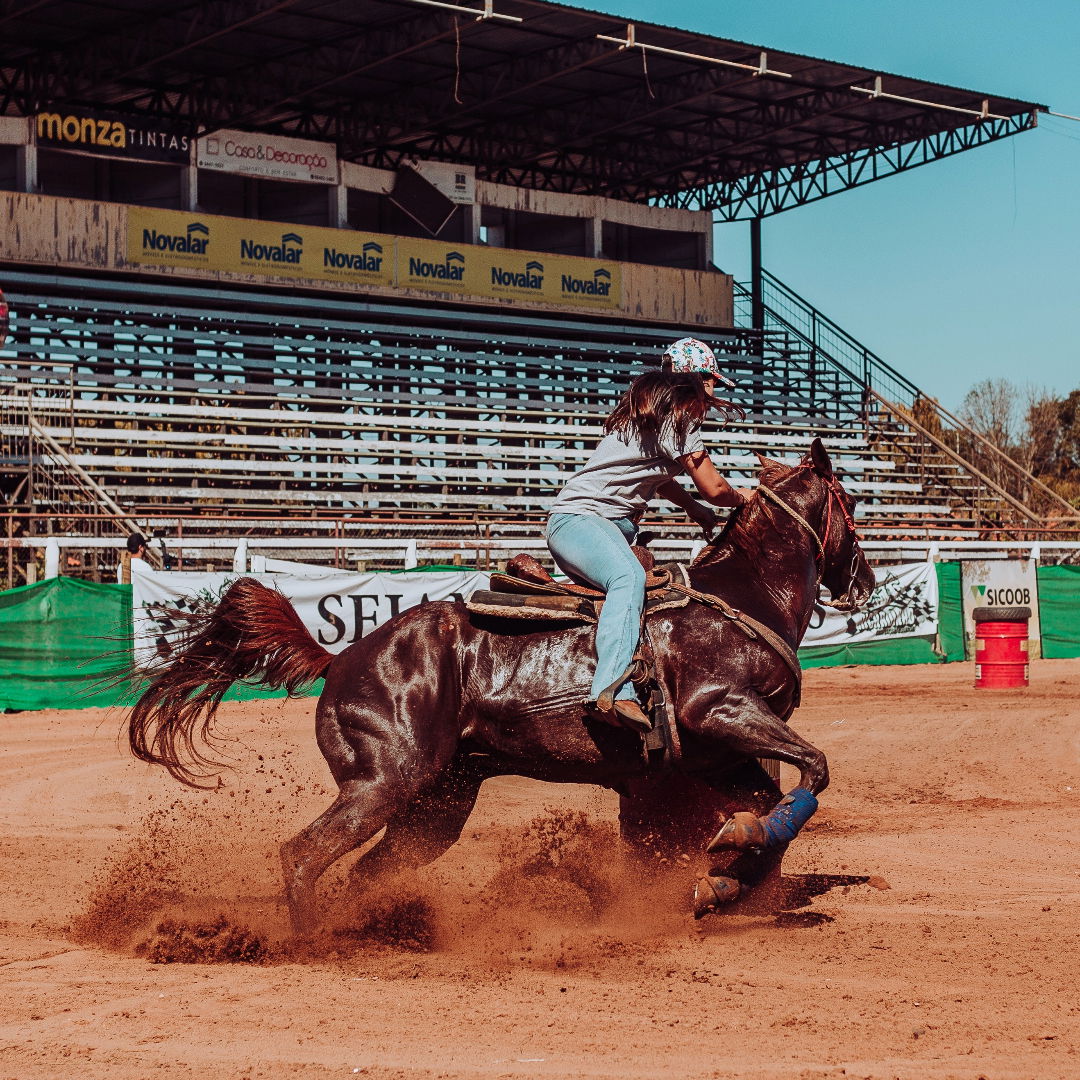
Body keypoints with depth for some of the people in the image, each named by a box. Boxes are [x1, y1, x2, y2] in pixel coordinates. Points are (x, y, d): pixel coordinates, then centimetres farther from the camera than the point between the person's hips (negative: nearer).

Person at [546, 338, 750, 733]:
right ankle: (612, 693, -55)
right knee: (629, 577, -36)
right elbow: (714, 489, -4)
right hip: (579, 519, -11)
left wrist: (693, 507, 27)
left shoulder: (651, 412, 22)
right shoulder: (678, 420, -7)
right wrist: (740, 497, 17)